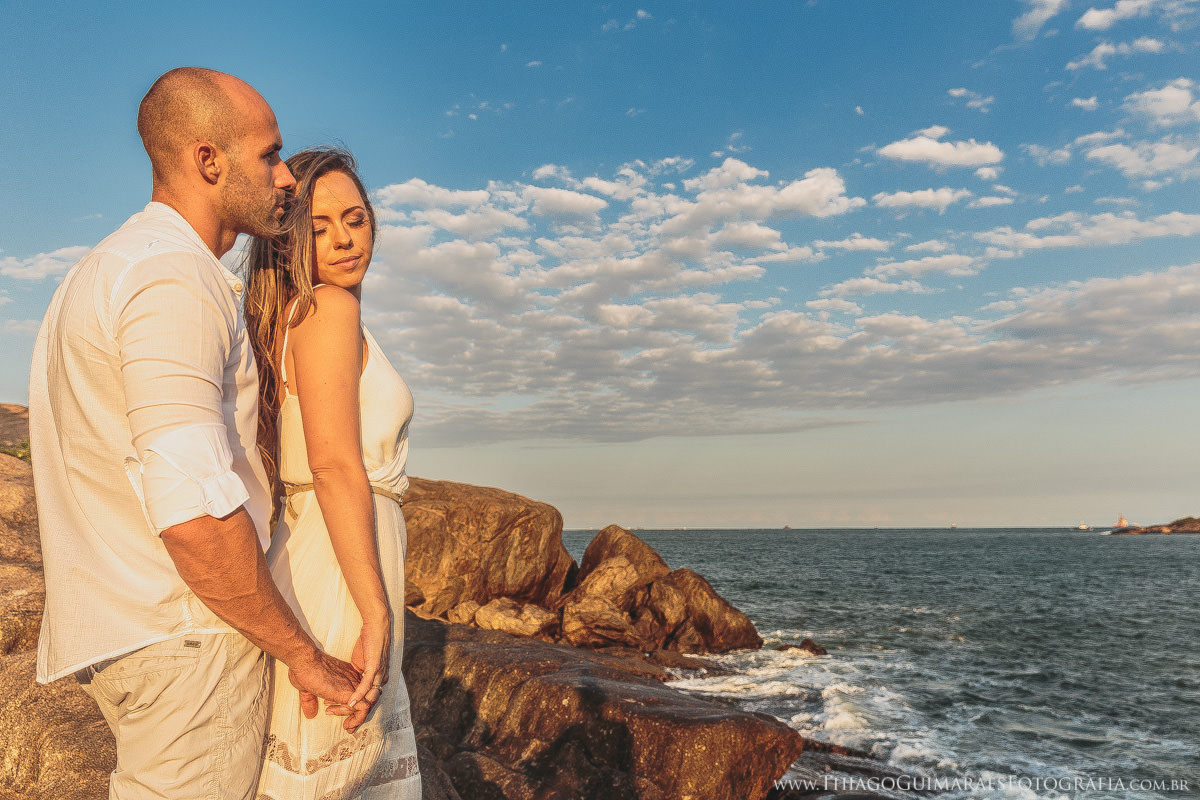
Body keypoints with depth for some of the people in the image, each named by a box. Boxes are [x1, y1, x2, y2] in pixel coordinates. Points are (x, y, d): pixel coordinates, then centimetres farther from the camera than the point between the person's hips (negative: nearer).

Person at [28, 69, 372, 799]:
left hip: (114, 625, 10)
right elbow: (195, 514, -26)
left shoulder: (103, 271, 16)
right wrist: (306, 655, -17)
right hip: (183, 631, -10)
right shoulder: (173, 280, -18)